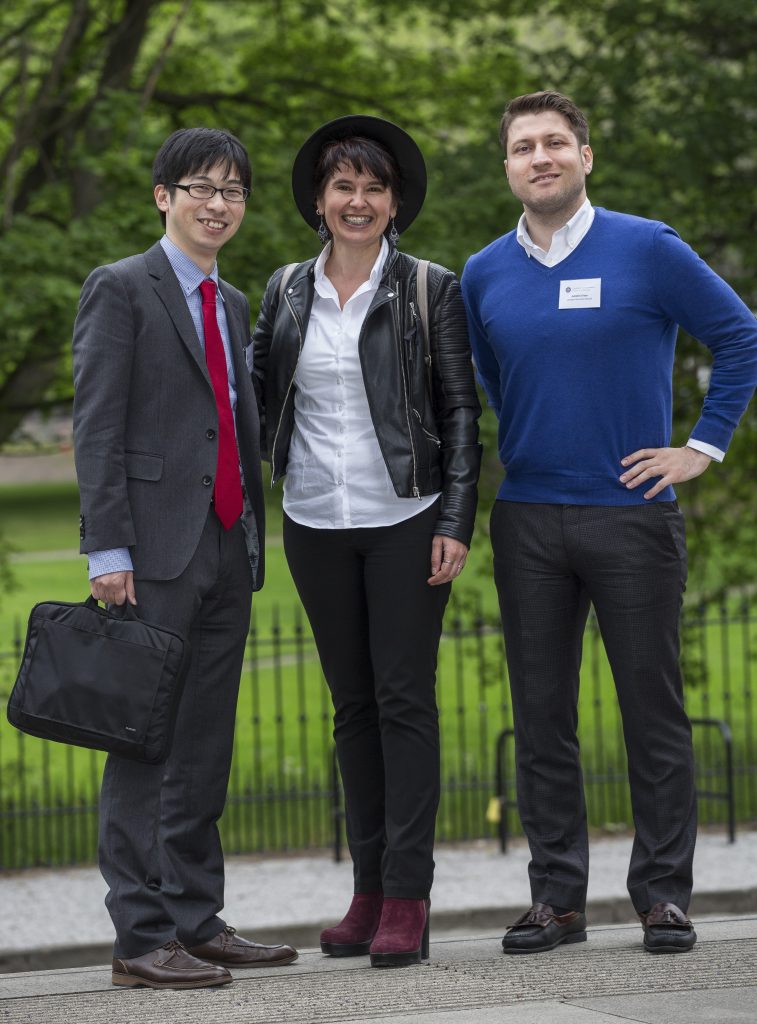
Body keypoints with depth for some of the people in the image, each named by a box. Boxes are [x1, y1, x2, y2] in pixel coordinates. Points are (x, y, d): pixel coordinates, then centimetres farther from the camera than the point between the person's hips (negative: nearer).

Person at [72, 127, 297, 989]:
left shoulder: (233, 307, 19)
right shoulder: (121, 290, -2)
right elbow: (96, 427, -9)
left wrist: (255, 540, 14)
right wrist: (107, 549, -15)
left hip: (228, 549, 7)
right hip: (156, 551, -7)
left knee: (206, 747, 9)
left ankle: (198, 923, 15)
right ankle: (141, 938, -5)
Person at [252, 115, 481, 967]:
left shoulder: (431, 291, -1)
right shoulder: (286, 292, 8)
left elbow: (460, 411, -2)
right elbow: (260, 395, 16)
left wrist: (455, 522, -9)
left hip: (405, 520, -4)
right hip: (316, 524, 4)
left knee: (405, 698, -6)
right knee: (353, 705, 8)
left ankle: (407, 899, -4)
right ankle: (369, 893, 13)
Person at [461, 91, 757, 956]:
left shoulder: (647, 251, -3)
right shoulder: (485, 275, 8)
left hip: (632, 512, -3)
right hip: (527, 520, 3)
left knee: (653, 708, 0)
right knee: (541, 713, 5)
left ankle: (663, 894, 8)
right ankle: (557, 894, 12)